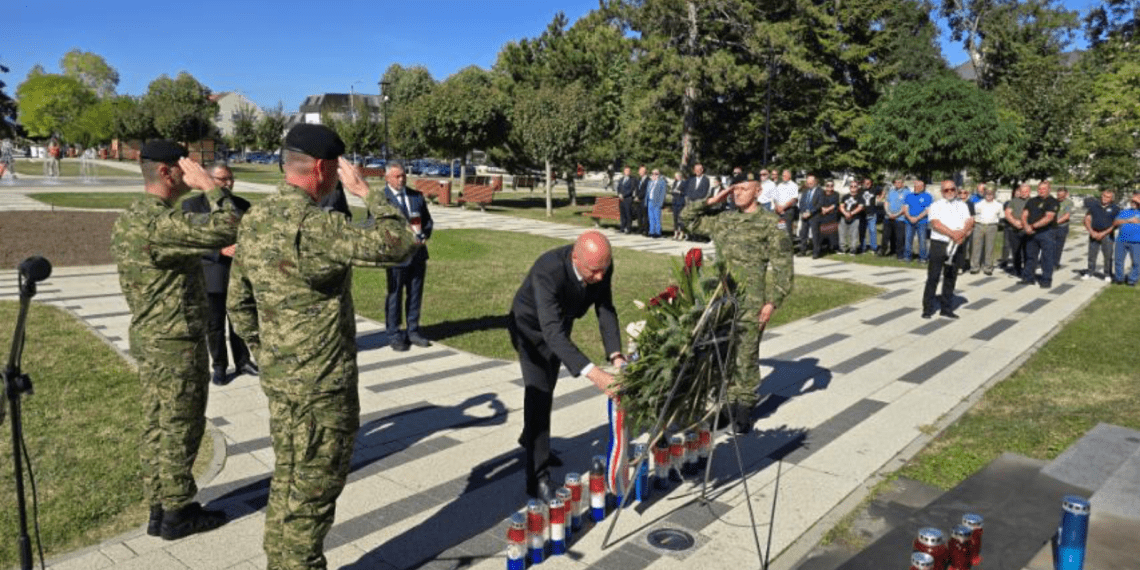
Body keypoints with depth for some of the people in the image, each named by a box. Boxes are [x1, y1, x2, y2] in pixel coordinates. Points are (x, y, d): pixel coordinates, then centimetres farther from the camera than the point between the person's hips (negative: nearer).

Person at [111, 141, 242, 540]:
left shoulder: (129, 219, 10)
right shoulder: (160, 223, -23)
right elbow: (228, 228, -33)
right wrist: (209, 184, -19)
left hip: (148, 340, 10)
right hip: (177, 344, -10)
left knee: (157, 427, 15)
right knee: (180, 431, 3)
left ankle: (159, 509, 26)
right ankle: (177, 514, 15)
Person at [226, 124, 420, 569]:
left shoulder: (254, 221, 5)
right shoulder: (314, 225, -24)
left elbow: (238, 303, 12)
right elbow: (401, 244, -24)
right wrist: (367, 192, -12)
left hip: (280, 379, 9)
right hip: (321, 386, -9)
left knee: (288, 480, 22)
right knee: (313, 489, 6)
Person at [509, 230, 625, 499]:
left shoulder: (601, 265, -26)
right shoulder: (548, 270, -44)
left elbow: (605, 310, -17)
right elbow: (552, 332, -50)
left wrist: (616, 355, -32)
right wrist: (593, 372, -60)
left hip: (560, 324, 6)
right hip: (531, 326, -6)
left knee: (547, 389, 20)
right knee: (538, 393, -15)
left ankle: (531, 441, 44)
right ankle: (537, 476, -9)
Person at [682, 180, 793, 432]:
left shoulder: (770, 223, -3)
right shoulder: (721, 218, 11)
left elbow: (782, 267, -5)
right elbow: (688, 216, 20)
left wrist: (772, 302, -11)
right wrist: (713, 201, 6)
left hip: (750, 304, -5)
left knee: (746, 357, 2)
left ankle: (744, 409, 16)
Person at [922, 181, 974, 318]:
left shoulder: (962, 205, 15)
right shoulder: (936, 205, 3)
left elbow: (970, 222, 4)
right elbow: (935, 223, -11)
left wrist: (963, 233, -17)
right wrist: (952, 234, -21)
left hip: (958, 246, 4)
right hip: (939, 244, -4)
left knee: (950, 278, 8)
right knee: (933, 277, -3)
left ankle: (946, 308, 16)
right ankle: (927, 309, 1)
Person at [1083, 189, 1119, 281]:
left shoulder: (1115, 208, 0)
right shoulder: (1094, 206, 7)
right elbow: (1087, 219, 6)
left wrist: (1103, 234, -10)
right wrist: (1092, 232, -6)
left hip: (1107, 235, -2)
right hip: (1094, 234, 2)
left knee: (1108, 256, 0)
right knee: (1091, 254, 6)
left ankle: (1108, 274, 10)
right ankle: (1090, 273, 16)